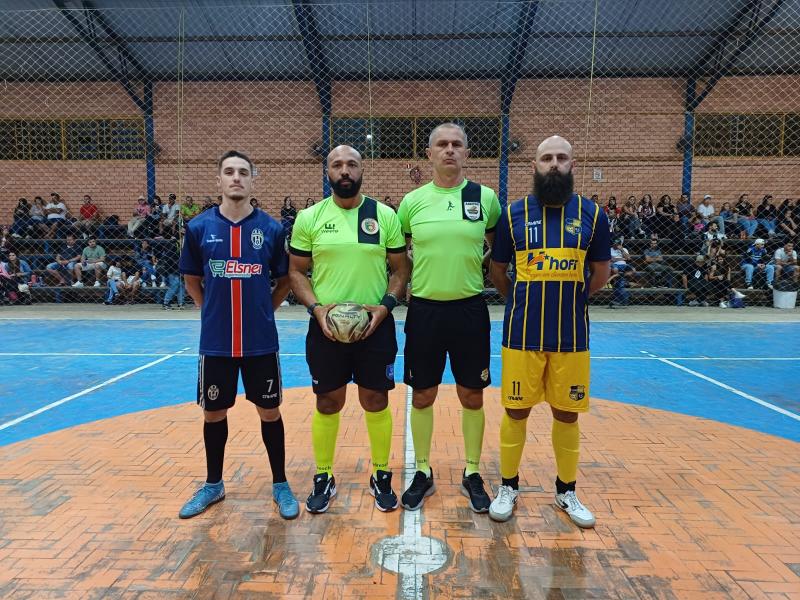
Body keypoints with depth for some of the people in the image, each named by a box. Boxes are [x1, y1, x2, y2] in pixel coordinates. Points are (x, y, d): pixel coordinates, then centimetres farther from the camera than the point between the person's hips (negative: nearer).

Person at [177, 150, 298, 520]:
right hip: (215, 341, 1)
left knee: (269, 411, 8)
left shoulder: (271, 228, -2)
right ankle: (213, 484, 34)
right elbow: (192, 280, 11)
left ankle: (280, 485, 25)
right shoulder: (199, 227, 0)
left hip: (261, 340, -1)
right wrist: (213, 310, 7)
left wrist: (265, 310, 2)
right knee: (213, 412, 13)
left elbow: (285, 280, 7)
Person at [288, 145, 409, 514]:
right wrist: (316, 307, -11)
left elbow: (400, 268, 4)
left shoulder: (385, 215, 1)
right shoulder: (309, 217, 1)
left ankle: (381, 477, 28)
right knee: (327, 403, 10)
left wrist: (386, 305, -11)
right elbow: (296, 271, 4)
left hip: (375, 326, 0)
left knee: (376, 402, 9)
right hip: (325, 327, 0)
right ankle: (323, 479, 28)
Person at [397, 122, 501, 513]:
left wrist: (477, 266, 2)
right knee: (422, 396, 9)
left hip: (469, 310, 0)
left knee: (472, 396, 9)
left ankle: (472, 474, 28)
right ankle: (423, 473, 27)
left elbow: (499, 246, 13)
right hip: (424, 310, 1)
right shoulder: (412, 201, 1)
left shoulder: (485, 198, 0)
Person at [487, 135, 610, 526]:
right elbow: (497, 270, 9)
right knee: (516, 411, 7)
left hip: (571, 335, 1)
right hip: (522, 334, -1)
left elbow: (601, 273, 12)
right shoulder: (514, 214, 1)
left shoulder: (591, 214, 3)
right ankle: (508, 487, 26)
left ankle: (566, 491, 31)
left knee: (566, 414, 11)